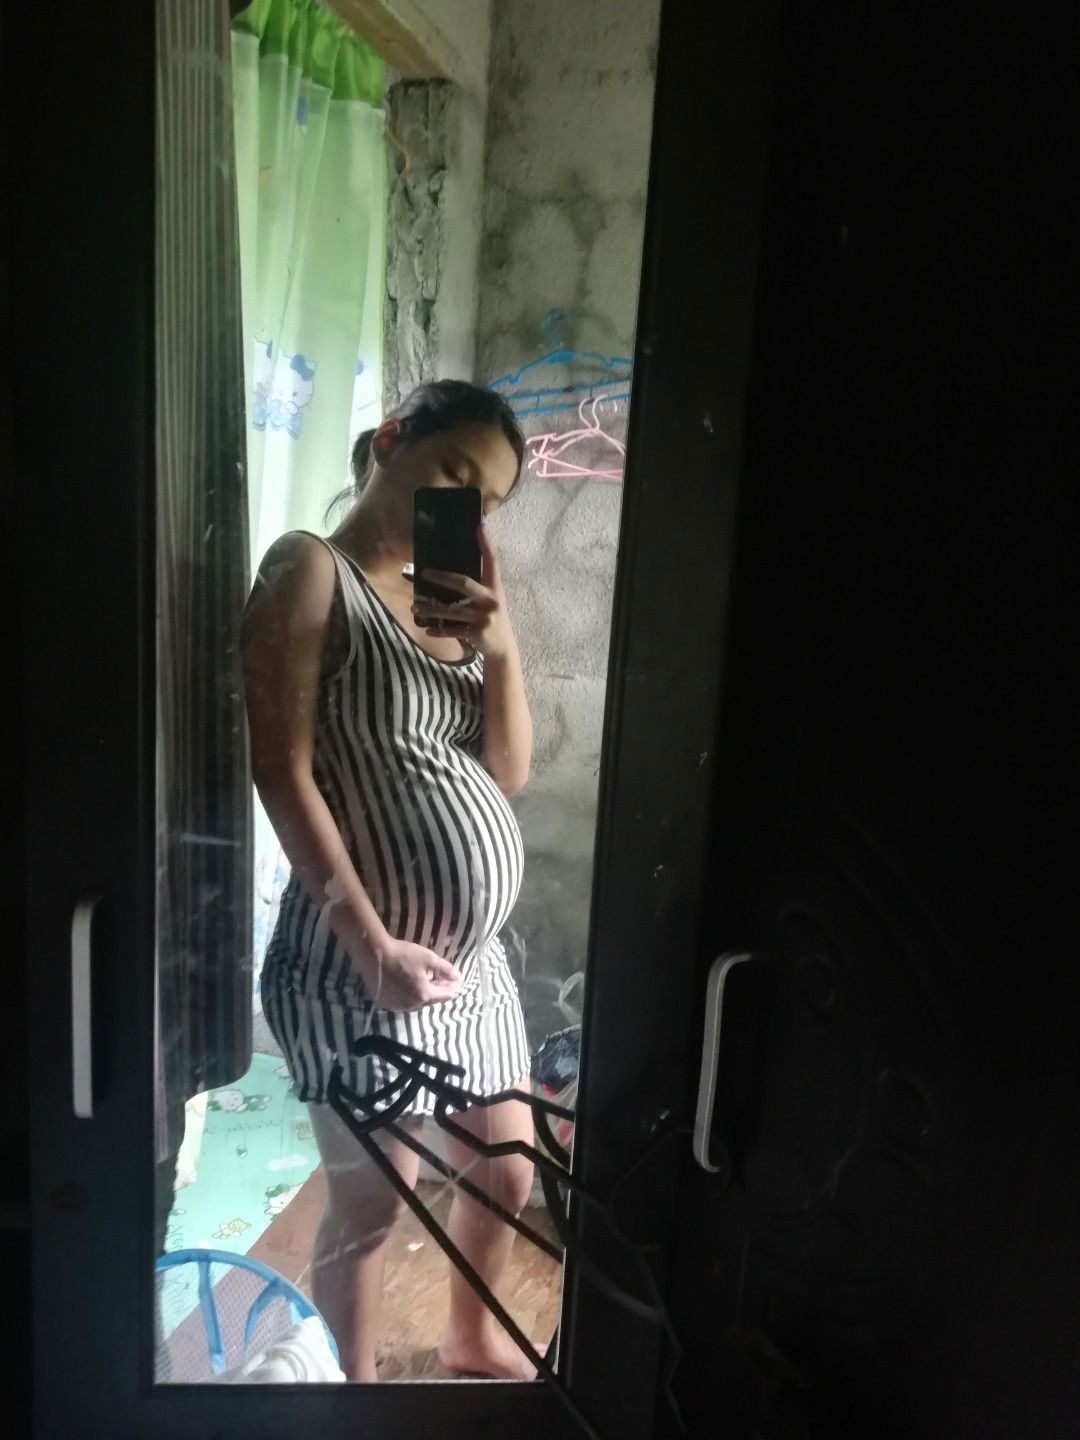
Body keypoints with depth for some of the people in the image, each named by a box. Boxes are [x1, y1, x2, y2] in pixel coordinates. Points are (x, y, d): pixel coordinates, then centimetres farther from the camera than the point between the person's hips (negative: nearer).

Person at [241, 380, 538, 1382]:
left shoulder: (451, 598, 11)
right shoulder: (310, 570, -9)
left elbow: (509, 772, 6)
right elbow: (282, 770, -17)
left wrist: (500, 644, -9)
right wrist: (371, 941, -21)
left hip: (471, 957, 8)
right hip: (359, 963, -7)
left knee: (507, 1172, 20)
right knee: (372, 1202, 9)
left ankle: (472, 1339, 48)